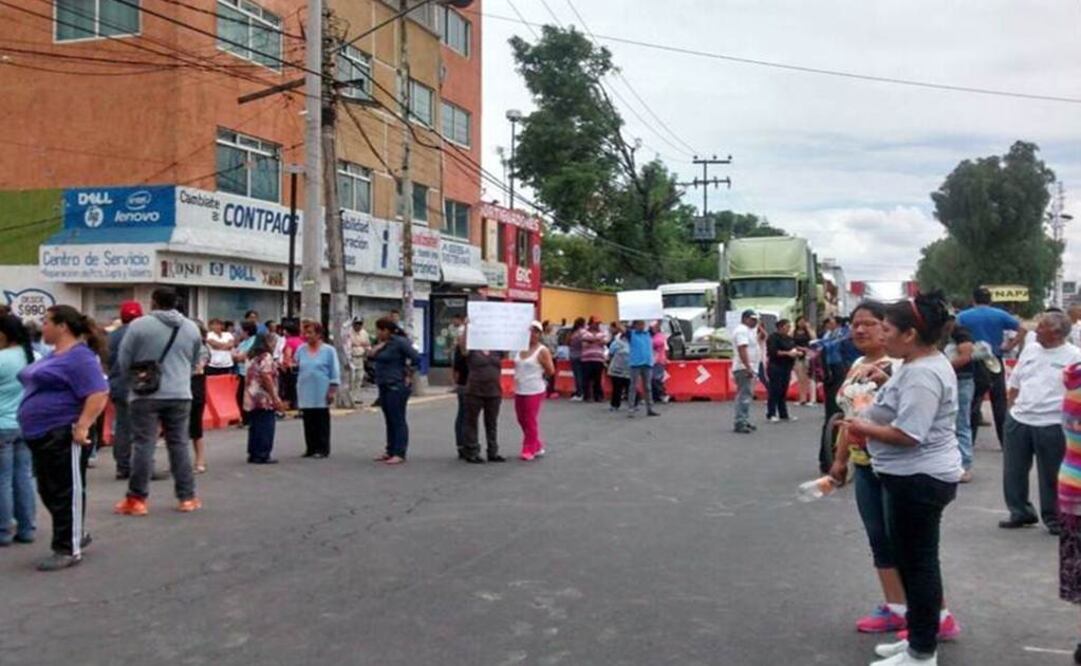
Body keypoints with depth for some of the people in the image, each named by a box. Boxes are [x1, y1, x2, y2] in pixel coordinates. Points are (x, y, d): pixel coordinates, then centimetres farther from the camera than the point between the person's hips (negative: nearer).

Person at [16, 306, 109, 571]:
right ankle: (76, 534, 31)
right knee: (49, 491, 17)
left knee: (67, 493, -2)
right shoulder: (53, 355, 16)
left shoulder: (79, 357, -16)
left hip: (64, 437, -10)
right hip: (41, 435, 10)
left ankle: (69, 549, 6)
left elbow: (98, 394, -25)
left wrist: (82, 426, -30)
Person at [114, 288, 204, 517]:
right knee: (179, 445, 8)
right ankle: (187, 498, 11)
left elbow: (124, 362, 0)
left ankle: (136, 499, 4)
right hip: (180, 394, 3)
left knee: (144, 445, 0)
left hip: (147, 394, -3)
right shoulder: (192, 328, 8)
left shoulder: (139, 325, -6)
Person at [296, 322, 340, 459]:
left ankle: (322, 449, 7)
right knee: (309, 422, 6)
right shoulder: (301, 350, 10)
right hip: (305, 393, 4)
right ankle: (310, 448, 13)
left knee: (322, 422, 1)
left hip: (321, 393, -3)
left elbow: (335, 372, -1)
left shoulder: (328, 350, 0)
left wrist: (332, 391, -7)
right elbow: (297, 369, 17)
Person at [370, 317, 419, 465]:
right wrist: (379, 345, -2)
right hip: (384, 386, 9)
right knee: (389, 420, 14)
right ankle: (390, 451, 21)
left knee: (398, 420, -7)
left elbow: (416, 358, -18)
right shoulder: (383, 343, 13)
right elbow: (371, 356, 11)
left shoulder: (400, 342, -14)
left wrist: (408, 373, -8)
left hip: (396, 386, -9)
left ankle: (400, 454, -5)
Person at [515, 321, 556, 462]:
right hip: (519, 391, 7)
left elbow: (551, 371, -10)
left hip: (534, 391, -7)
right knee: (522, 420, 13)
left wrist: (538, 375, 1)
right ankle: (537, 447, 27)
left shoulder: (542, 351, -11)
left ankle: (529, 450, 8)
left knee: (531, 422, -2)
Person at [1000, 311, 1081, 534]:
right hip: (1019, 421, 5)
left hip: (1052, 425, -5)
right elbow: (1014, 384, 17)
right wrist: (1013, 408, 11)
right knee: (1014, 471, 10)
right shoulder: (1031, 351, 9)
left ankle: (1053, 518, 20)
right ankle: (1021, 512, 24)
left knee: (1051, 475, 5)